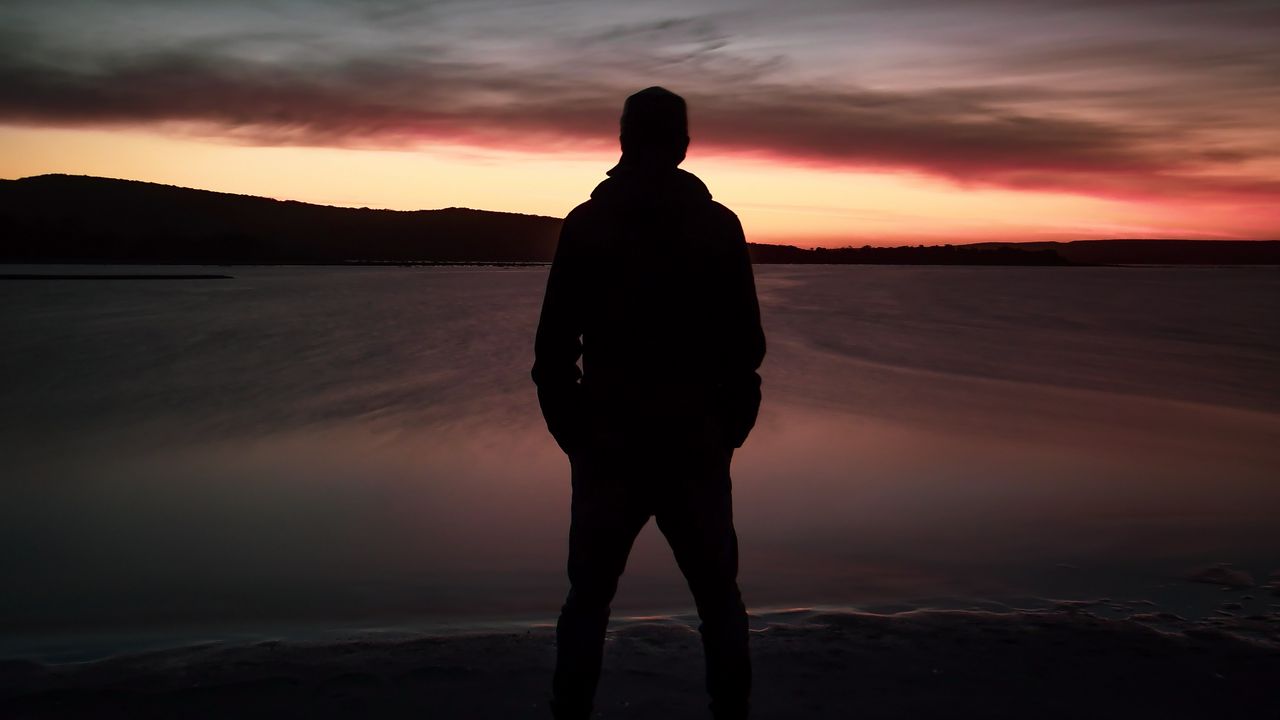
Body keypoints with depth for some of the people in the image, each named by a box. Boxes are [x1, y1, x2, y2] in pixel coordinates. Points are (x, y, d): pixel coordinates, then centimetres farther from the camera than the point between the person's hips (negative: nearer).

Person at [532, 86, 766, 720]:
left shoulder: (586, 224, -1)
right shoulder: (720, 226, 1)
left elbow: (553, 350, -4)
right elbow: (746, 347, -1)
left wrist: (574, 435, 7)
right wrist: (730, 431, 8)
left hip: (608, 451, 0)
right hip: (698, 451, 1)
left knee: (588, 601, 12)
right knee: (719, 600, 14)